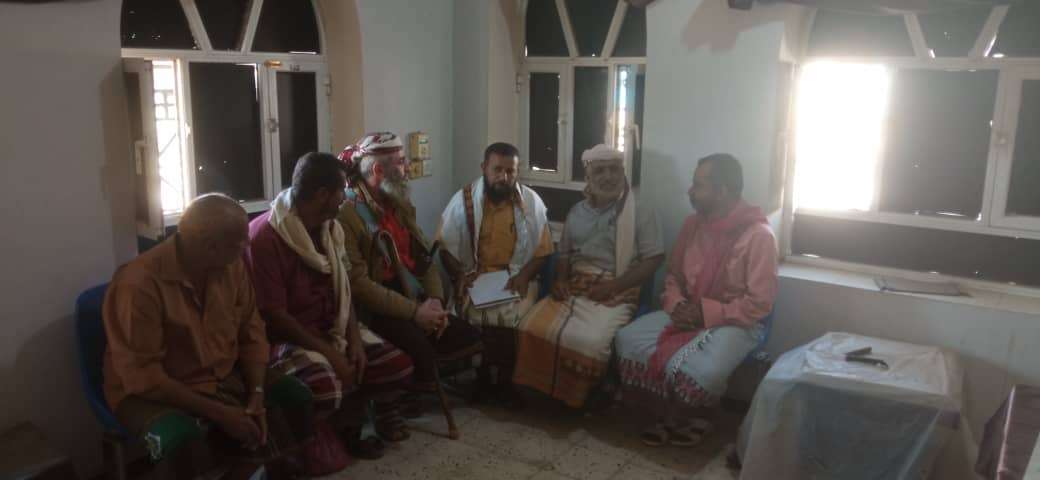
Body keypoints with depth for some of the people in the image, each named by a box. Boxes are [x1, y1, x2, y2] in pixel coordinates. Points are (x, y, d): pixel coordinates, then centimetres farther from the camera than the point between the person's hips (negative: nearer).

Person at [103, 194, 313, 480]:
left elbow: (251, 334, 1)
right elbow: (143, 377, -26)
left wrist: (256, 395, -14)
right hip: (152, 391, -6)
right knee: (180, 438, -36)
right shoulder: (139, 284, -26)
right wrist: (218, 413, -27)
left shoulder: (231, 265, -7)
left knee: (296, 398, -6)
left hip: (223, 377, 6)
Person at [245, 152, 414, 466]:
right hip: (286, 337, -7)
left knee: (398, 366, -8)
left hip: (332, 328, 8)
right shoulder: (264, 236, -21)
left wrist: (354, 338, -7)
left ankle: (346, 420, 17)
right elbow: (273, 315, -22)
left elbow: (342, 289, 9)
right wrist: (329, 352, -21)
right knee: (325, 388, -35)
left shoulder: (329, 227, 6)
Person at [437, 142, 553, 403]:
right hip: (473, 276, 0)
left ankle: (507, 379, -5)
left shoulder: (531, 201, -1)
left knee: (514, 316, -27)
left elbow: (542, 250, 2)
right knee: (477, 316, -28)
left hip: (515, 277, 0)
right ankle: (480, 378, -4)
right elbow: (445, 246, 2)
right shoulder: (463, 199, -3)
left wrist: (523, 275, -15)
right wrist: (460, 276, -15)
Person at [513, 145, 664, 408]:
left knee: (589, 341, -32)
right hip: (574, 287, 5)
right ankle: (540, 390, 1)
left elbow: (653, 259, -8)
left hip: (616, 293, -5)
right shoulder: (577, 212, 15)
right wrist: (561, 280, -3)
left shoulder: (640, 214, -2)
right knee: (531, 327, -19)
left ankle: (577, 398, -5)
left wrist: (613, 285, -18)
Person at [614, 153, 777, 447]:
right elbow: (673, 274, 13)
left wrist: (706, 312, -21)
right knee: (628, 340, -15)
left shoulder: (758, 235, -16)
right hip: (688, 313, 6)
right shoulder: (693, 224, 4)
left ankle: (672, 419, 0)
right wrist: (676, 303, -8)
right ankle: (675, 418, -2)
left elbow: (759, 303, -16)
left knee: (701, 372, -34)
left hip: (734, 322, -6)